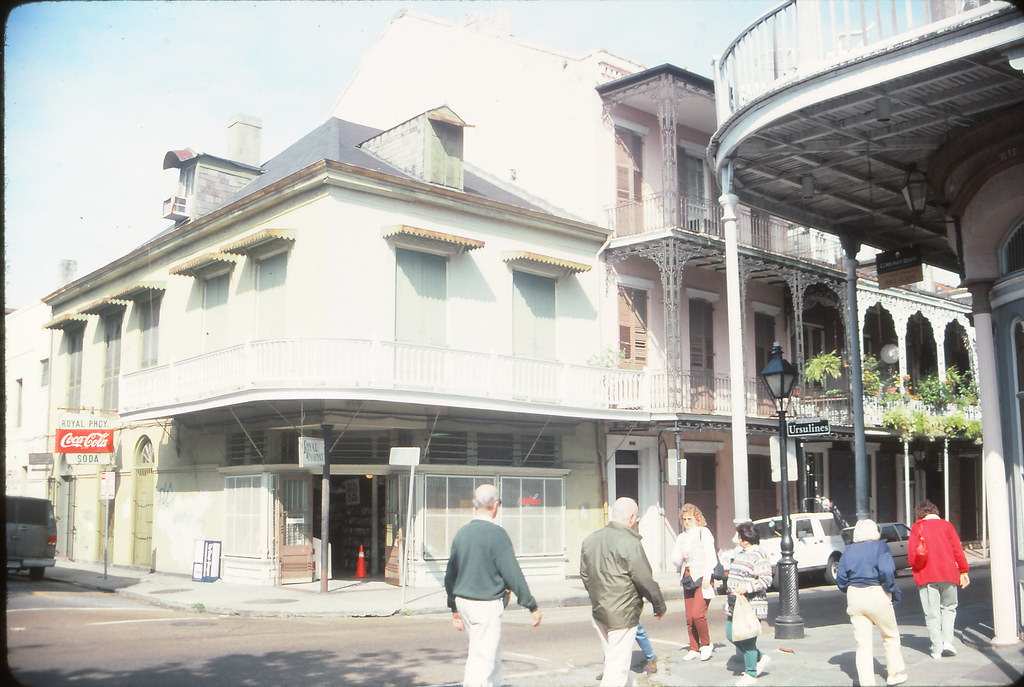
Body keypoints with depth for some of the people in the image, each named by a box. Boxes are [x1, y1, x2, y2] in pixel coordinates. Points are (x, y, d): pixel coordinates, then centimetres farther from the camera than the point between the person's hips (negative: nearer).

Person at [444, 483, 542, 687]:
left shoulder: (462, 532, 6)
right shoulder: (496, 533, -15)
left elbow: (450, 575, 13)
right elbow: (512, 574, -15)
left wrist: (454, 609, 23)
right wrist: (532, 606, -7)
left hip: (463, 601, 8)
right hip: (486, 604, -8)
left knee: (493, 656, 19)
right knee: (483, 659, -2)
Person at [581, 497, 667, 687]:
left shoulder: (590, 539, 6)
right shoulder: (630, 543, -18)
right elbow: (645, 580, -15)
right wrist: (660, 605, 0)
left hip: (598, 612, 8)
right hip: (623, 614, -8)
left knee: (613, 659, 22)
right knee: (618, 666, -2)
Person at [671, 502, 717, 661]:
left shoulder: (704, 532, 0)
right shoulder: (681, 537, 17)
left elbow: (710, 557, -6)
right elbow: (674, 559, 12)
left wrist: (706, 578, -14)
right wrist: (681, 557, -11)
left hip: (703, 578, -6)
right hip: (688, 577, 6)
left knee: (697, 614, -16)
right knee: (689, 617, 3)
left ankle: (706, 644, 3)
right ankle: (694, 649, 14)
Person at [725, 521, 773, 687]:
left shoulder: (759, 556, -14)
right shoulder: (740, 553, 15)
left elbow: (766, 580, -18)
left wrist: (747, 588, -27)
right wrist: (730, 588, 22)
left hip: (751, 605, -10)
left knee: (747, 640, -3)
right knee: (731, 634, 11)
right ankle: (760, 658, 26)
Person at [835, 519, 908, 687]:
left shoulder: (849, 551, 8)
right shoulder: (880, 547, -4)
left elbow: (840, 579, 5)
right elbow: (887, 572, -17)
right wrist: (894, 593, -4)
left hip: (854, 596, 3)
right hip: (877, 595, -3)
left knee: (862, 642, 5)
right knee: (890, 636, 18)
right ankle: (895, 673, 27)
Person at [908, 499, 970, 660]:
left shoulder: (917, 528, 3)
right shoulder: (946, 525, 7)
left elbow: (912, 555, -8)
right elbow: (958, 549, 3)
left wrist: (917, 567, 3)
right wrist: (963, 571, 7)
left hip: (926, 576, -2)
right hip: (948, 574, 2)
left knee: (932, 613, 3)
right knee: (948, 607, 18)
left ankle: (937, 648, 2)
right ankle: (947, 641, 4)